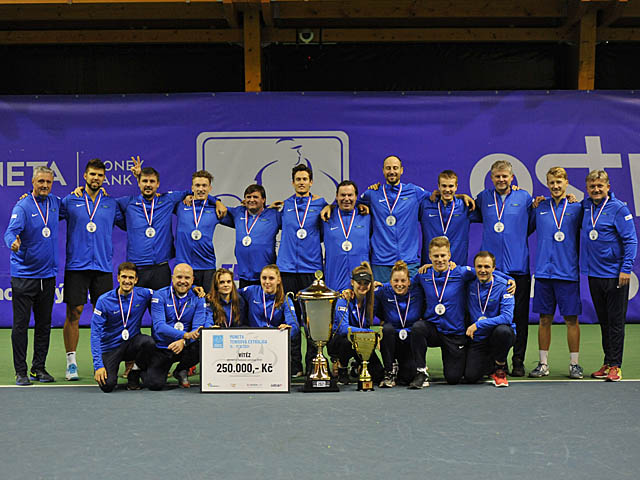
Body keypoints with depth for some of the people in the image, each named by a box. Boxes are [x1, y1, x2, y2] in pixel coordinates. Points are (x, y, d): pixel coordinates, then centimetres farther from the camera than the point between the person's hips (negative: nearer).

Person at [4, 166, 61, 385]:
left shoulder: (55, 202, 8)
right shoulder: (22, 206, -9)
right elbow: (11, 231, -22)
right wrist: (13, 242, -44)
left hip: (48, 275, 5)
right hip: (24, 275, -5)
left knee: (44, 324, 10)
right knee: (21, 324, -1)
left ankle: (39, 368, 19)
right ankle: (21, 371, 6)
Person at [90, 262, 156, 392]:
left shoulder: (144, 295, -7)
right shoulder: (104, 300, -12)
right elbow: (95, 333, -12)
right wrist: (98, 364, -21)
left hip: (132, 344, 2)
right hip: (110, 347, -2)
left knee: (148, 342, -31)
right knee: (107, 386, -23)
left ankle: (134, 375, -4)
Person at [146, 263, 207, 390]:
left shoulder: (198, 298, -1)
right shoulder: (160, 296, -7)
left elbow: (198, 328, -9)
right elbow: (159, 326, -19)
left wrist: (183, 342, -32)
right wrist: (185, 335, -34)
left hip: (185, 347, 2)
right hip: (161, 348, -1)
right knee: (154, 384, -21)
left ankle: (181, 371, 2)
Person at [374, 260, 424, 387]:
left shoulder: (417, 289, -9)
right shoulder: (384, 291, -9)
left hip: (411, 339, 0)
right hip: (391, 338, 1)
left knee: (408, 376, -20)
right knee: (387, 329, -34)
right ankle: (390, 372, -18)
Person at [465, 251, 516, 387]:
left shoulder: (503, 286, -11)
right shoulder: (470, 285, 0)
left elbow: (507, 317, -22)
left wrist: (478, 324, -24)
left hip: (500, 336, -2)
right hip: (478, 339, 2)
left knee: (502, 330, -38)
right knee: (470, 377, -16)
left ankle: (500, 368, -8)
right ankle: (489, 363, 22)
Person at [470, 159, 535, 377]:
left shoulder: (524, 197, 8)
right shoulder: (483, 198, 10)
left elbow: (530, 226, 17)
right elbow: (472, 216, 26)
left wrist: (537, 207, 6)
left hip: (518, 267, -1)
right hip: (490, 267, 1)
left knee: (519, 316, 1)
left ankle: (518, 361, 10)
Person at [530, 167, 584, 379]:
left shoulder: (576, 208, 3)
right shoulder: (539, 207, 8)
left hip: (568, 273, -2)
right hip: (543, 273, 2)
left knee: (571, 319, 2)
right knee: (545, 319, 6)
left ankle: (574, 364, 11)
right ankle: (543, 363, 14)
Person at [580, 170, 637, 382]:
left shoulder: (618, 209, -8)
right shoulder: (585, 206, 8)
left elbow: (631, 240, -9)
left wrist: (626, 269, -16)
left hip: (615, 275, -5)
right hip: (593, 274, 6)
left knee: (616, 321, 0)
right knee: (603, 321, 12)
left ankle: (615, 366, 4)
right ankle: (607, 363, 20)